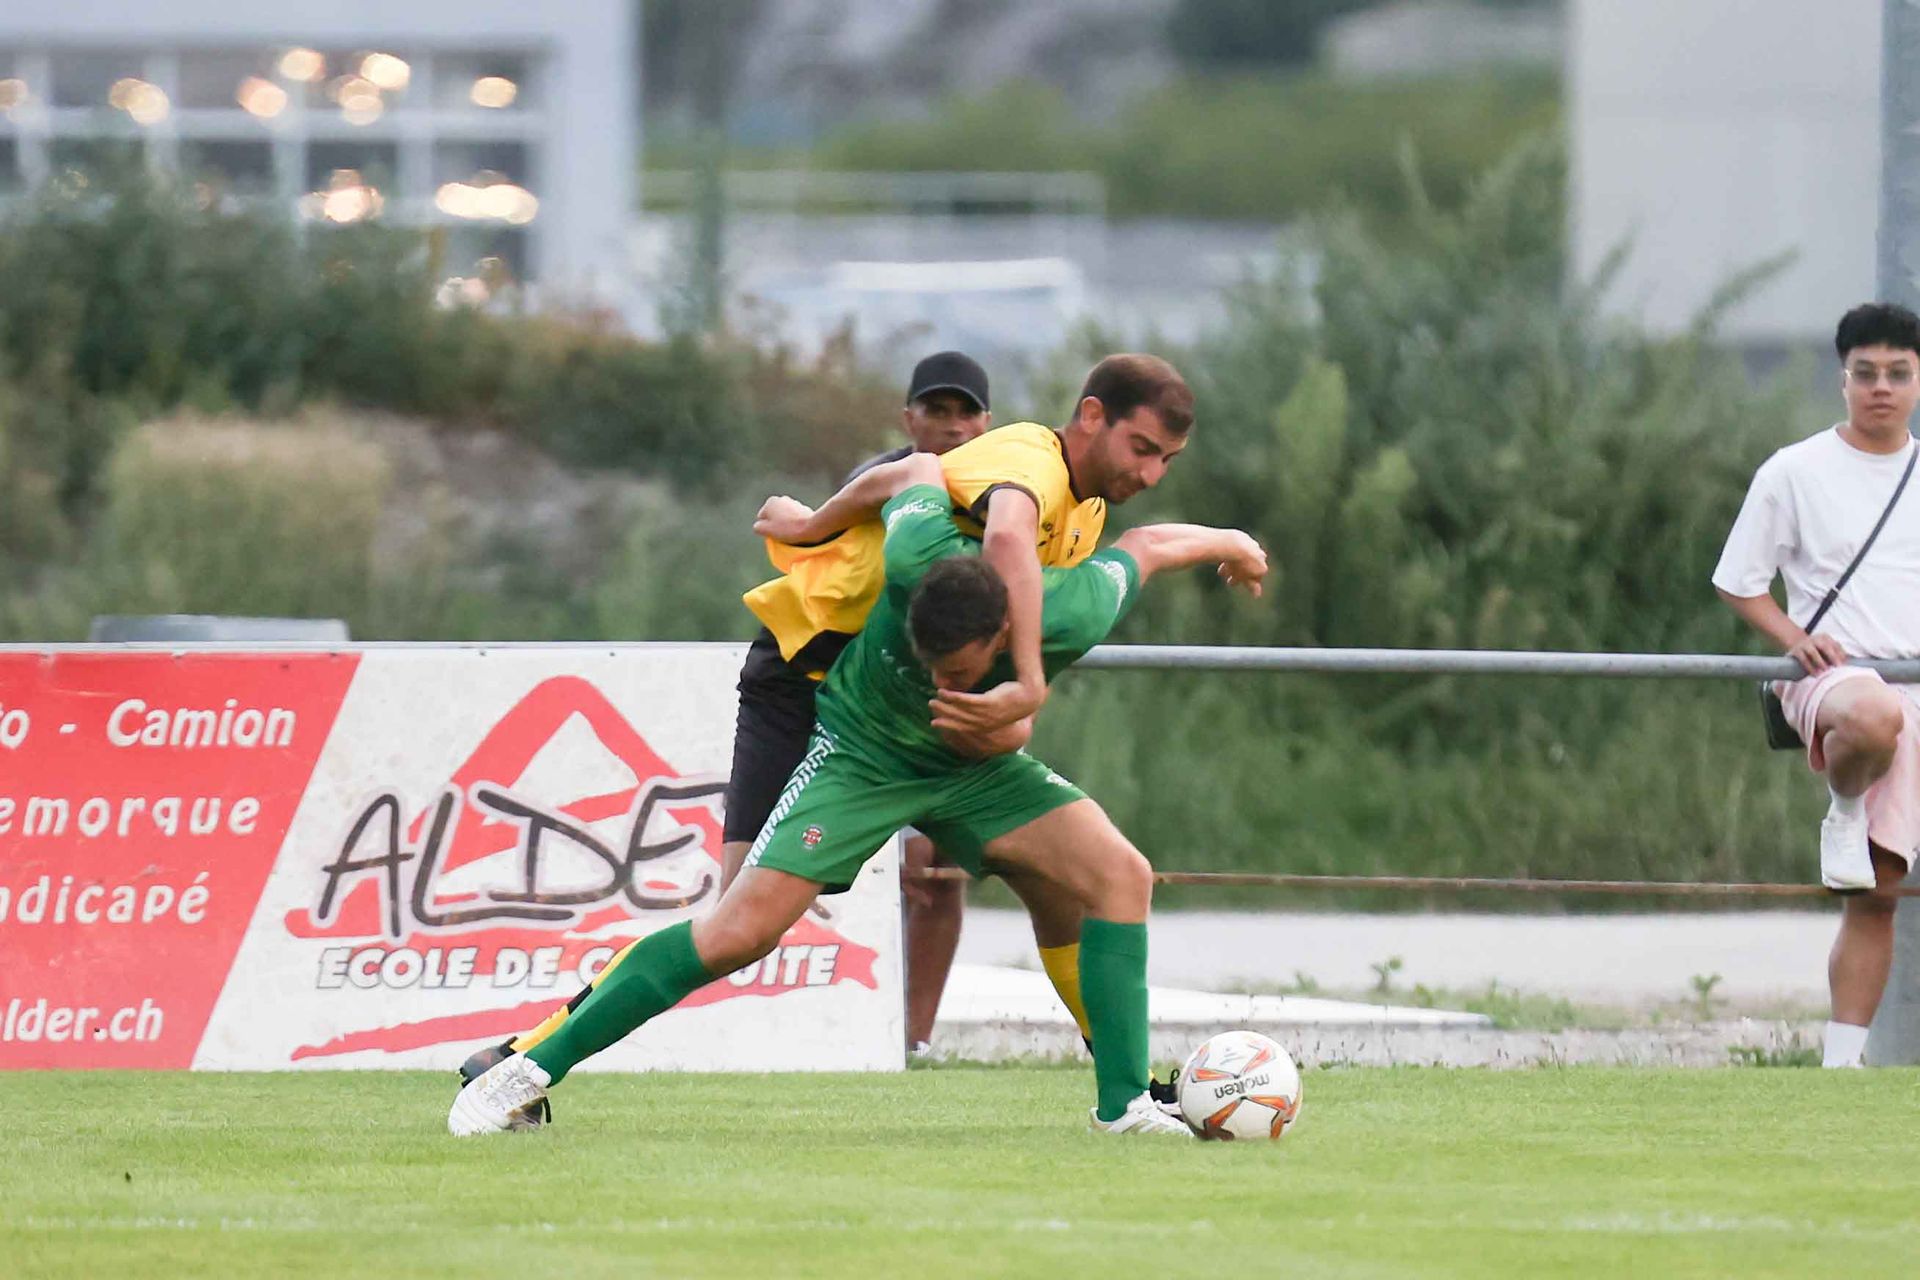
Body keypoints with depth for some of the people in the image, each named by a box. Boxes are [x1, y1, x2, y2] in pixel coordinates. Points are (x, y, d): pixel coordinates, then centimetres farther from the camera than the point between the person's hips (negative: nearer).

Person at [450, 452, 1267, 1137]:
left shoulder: (1069, 616, -34)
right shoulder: (917, 560, -36)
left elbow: (1143, 548, -12)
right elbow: (922, 470, -14)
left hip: (976, 762, 3)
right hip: (861, 751, -3)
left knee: (1121, 875, -16)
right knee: (742, 929, -17)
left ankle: (1123, 1106, -9)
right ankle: (533, 1070, -11)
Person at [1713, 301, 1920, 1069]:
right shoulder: (1795, 473, 2)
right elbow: (1737, 583, 6)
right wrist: (1795, 639, -12)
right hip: (1830, 680, -4)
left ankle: (1842, 1056, 2)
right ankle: (1843, 806, -11)